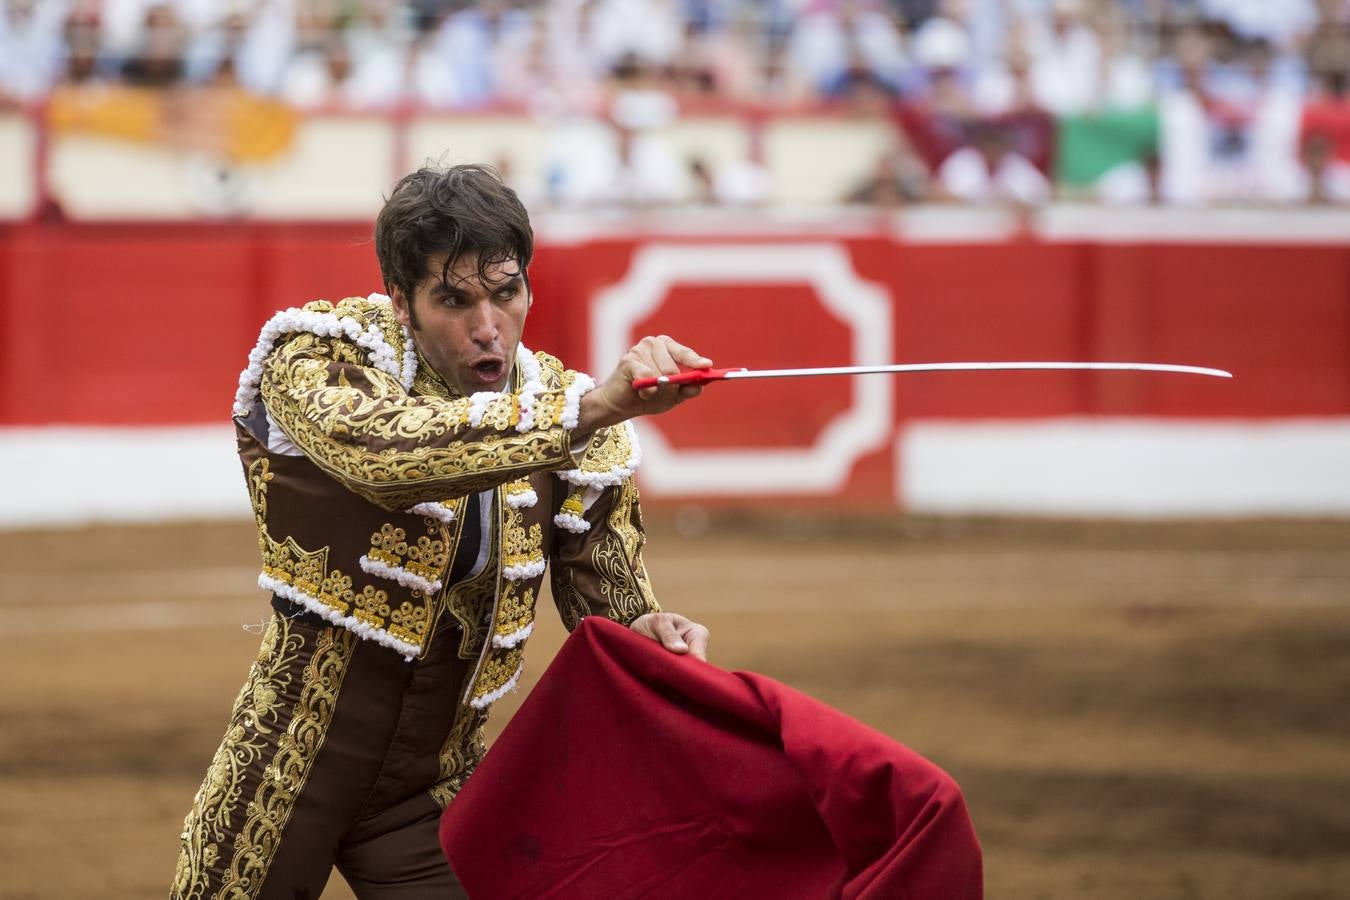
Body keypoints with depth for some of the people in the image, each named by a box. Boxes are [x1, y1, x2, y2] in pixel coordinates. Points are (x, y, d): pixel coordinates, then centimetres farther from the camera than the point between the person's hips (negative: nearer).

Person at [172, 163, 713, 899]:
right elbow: (379, 450, -38)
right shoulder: (316, 358, -15)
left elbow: (612, 607, 5)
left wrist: (649, 635, -21)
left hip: (432, 785, 3)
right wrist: (588, 409, -48)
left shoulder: (569, 411, -3)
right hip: (289, 774, -3)